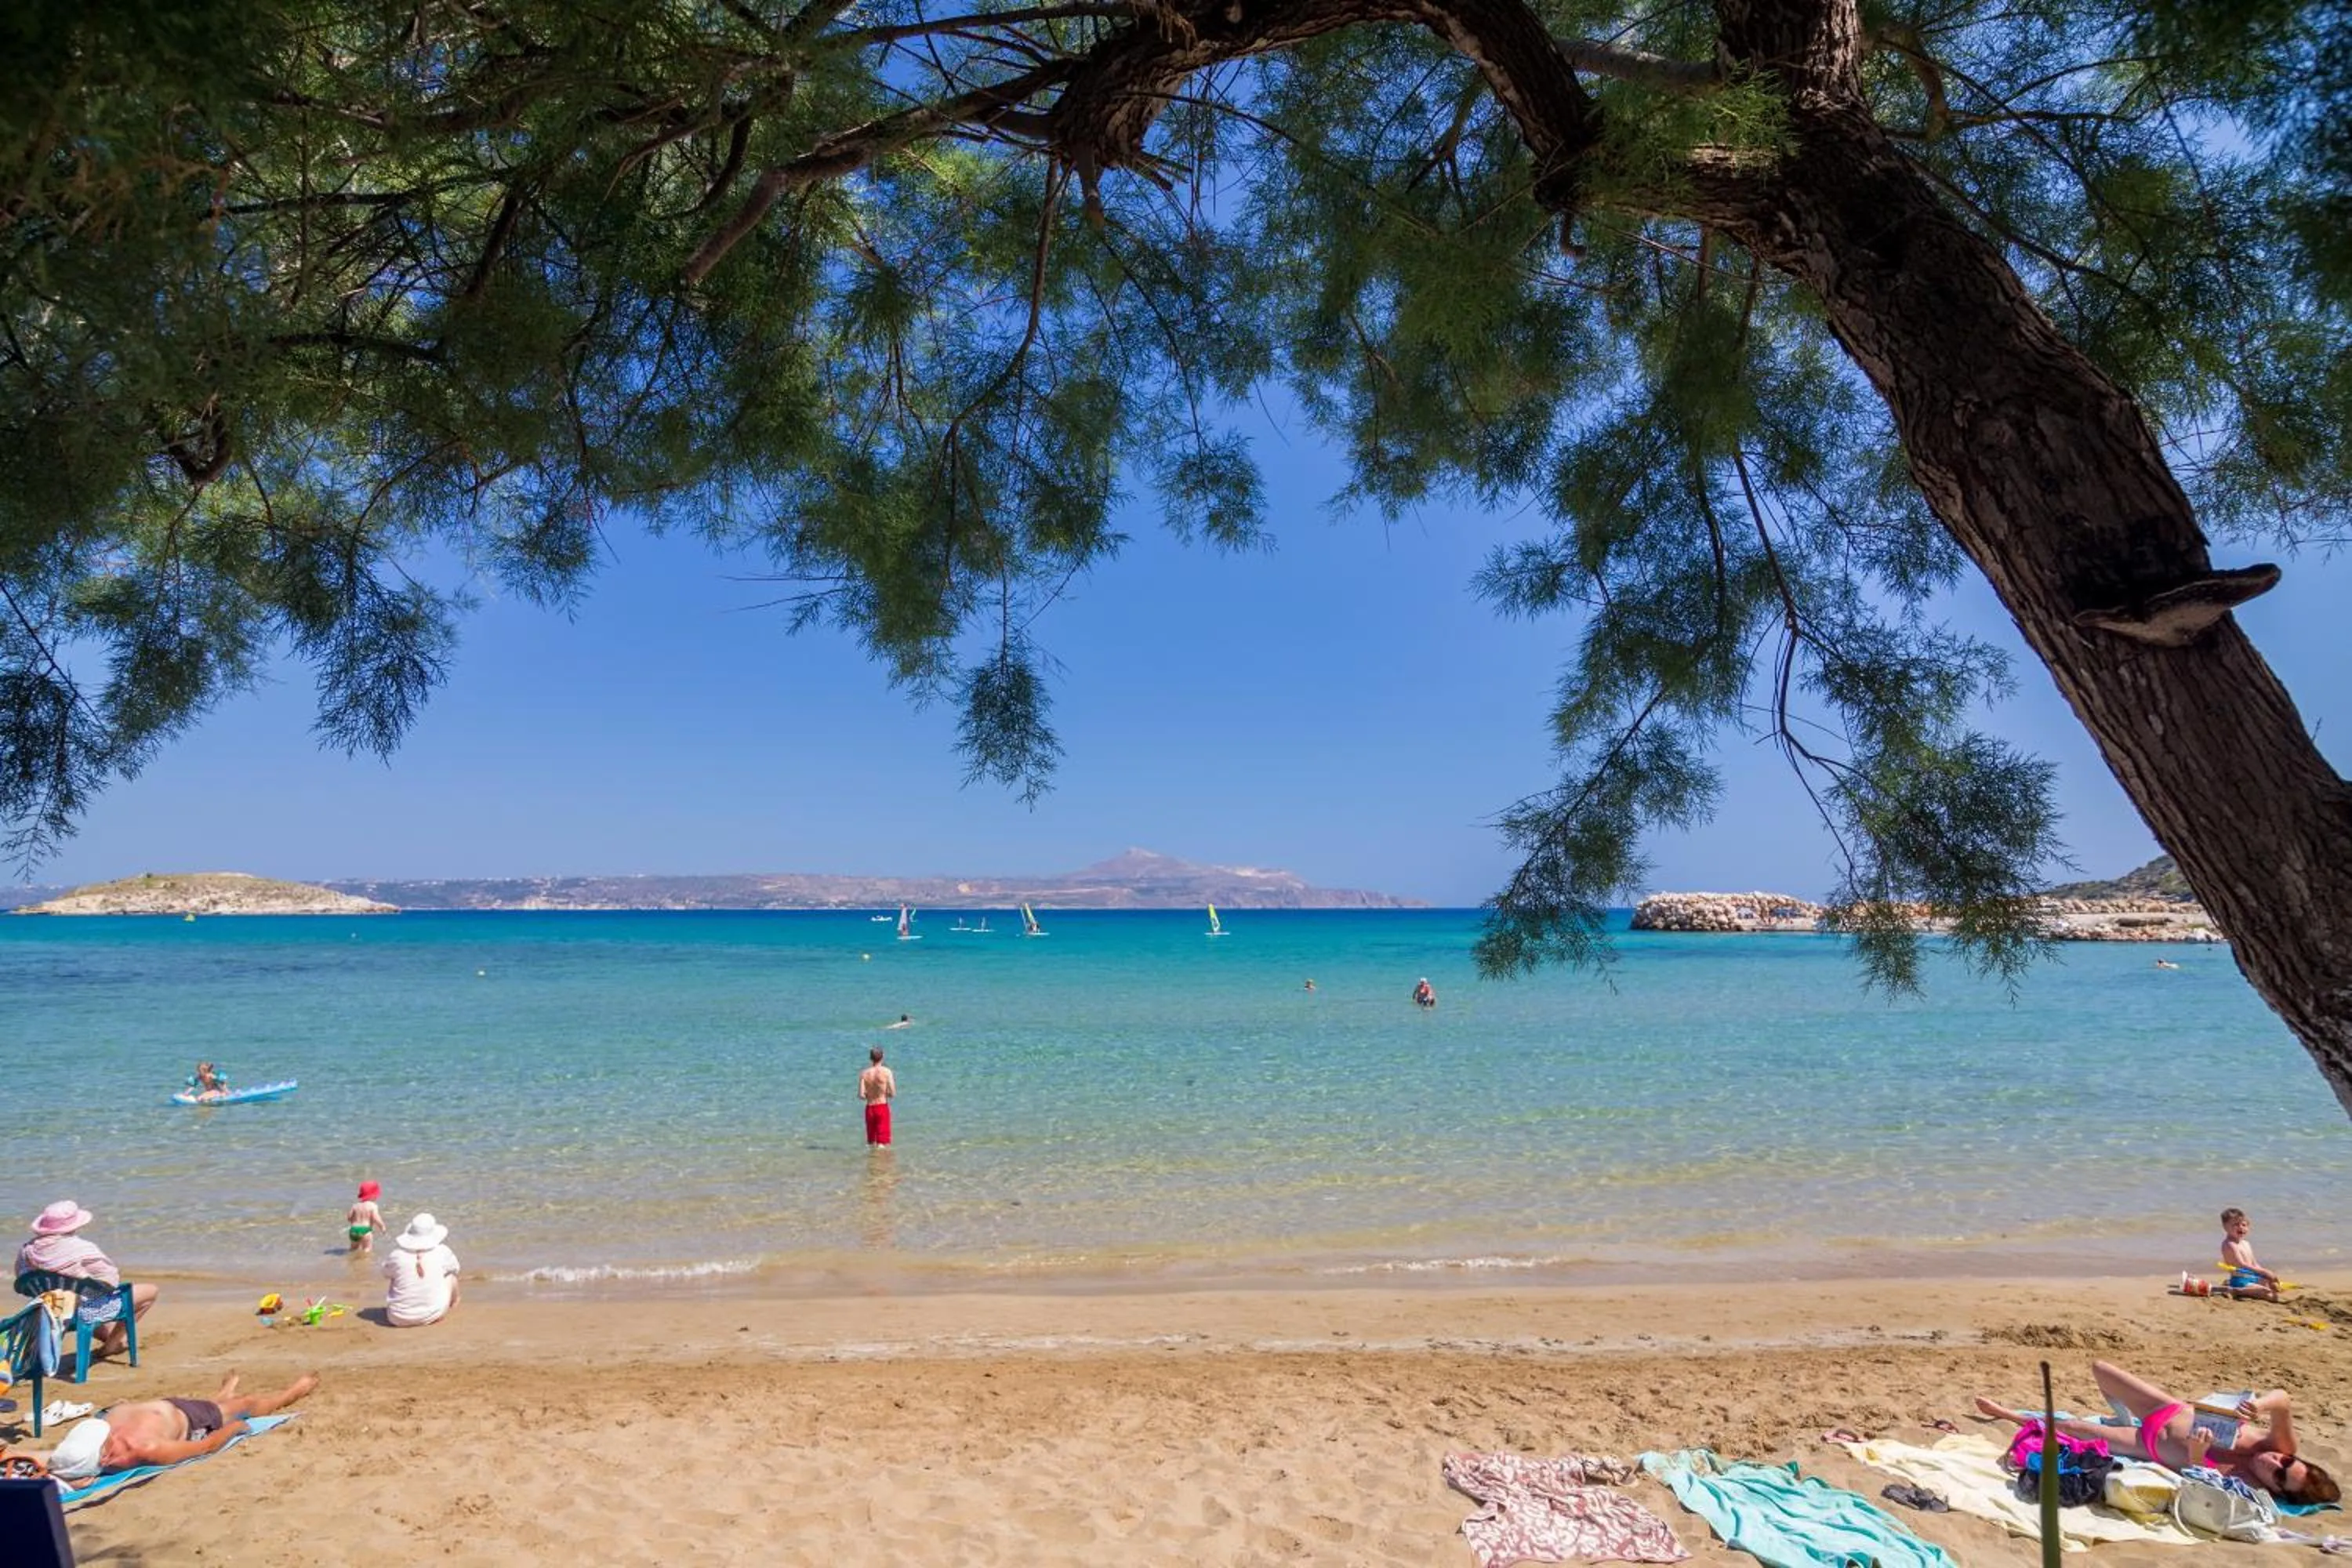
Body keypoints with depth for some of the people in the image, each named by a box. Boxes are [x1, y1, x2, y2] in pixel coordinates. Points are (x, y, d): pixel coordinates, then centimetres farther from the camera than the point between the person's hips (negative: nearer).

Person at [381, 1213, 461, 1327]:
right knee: (450, 1274, 22)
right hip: (433, 1316, -1)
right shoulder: (442, 1252, -8)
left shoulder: (397, 1255, -9)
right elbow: (454, 1269, 12)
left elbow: (386, 1275, 13)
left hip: (399, 1319, 1)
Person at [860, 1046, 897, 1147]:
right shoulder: (886, 1072, -8)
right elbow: (892, 1093, -11)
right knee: (882, 1143, -1)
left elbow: (861, 1095, -7)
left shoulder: (864, 1074, -1)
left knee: (871, 1143, 16)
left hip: (870, 1108, 3)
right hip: (882, 1107, -3)